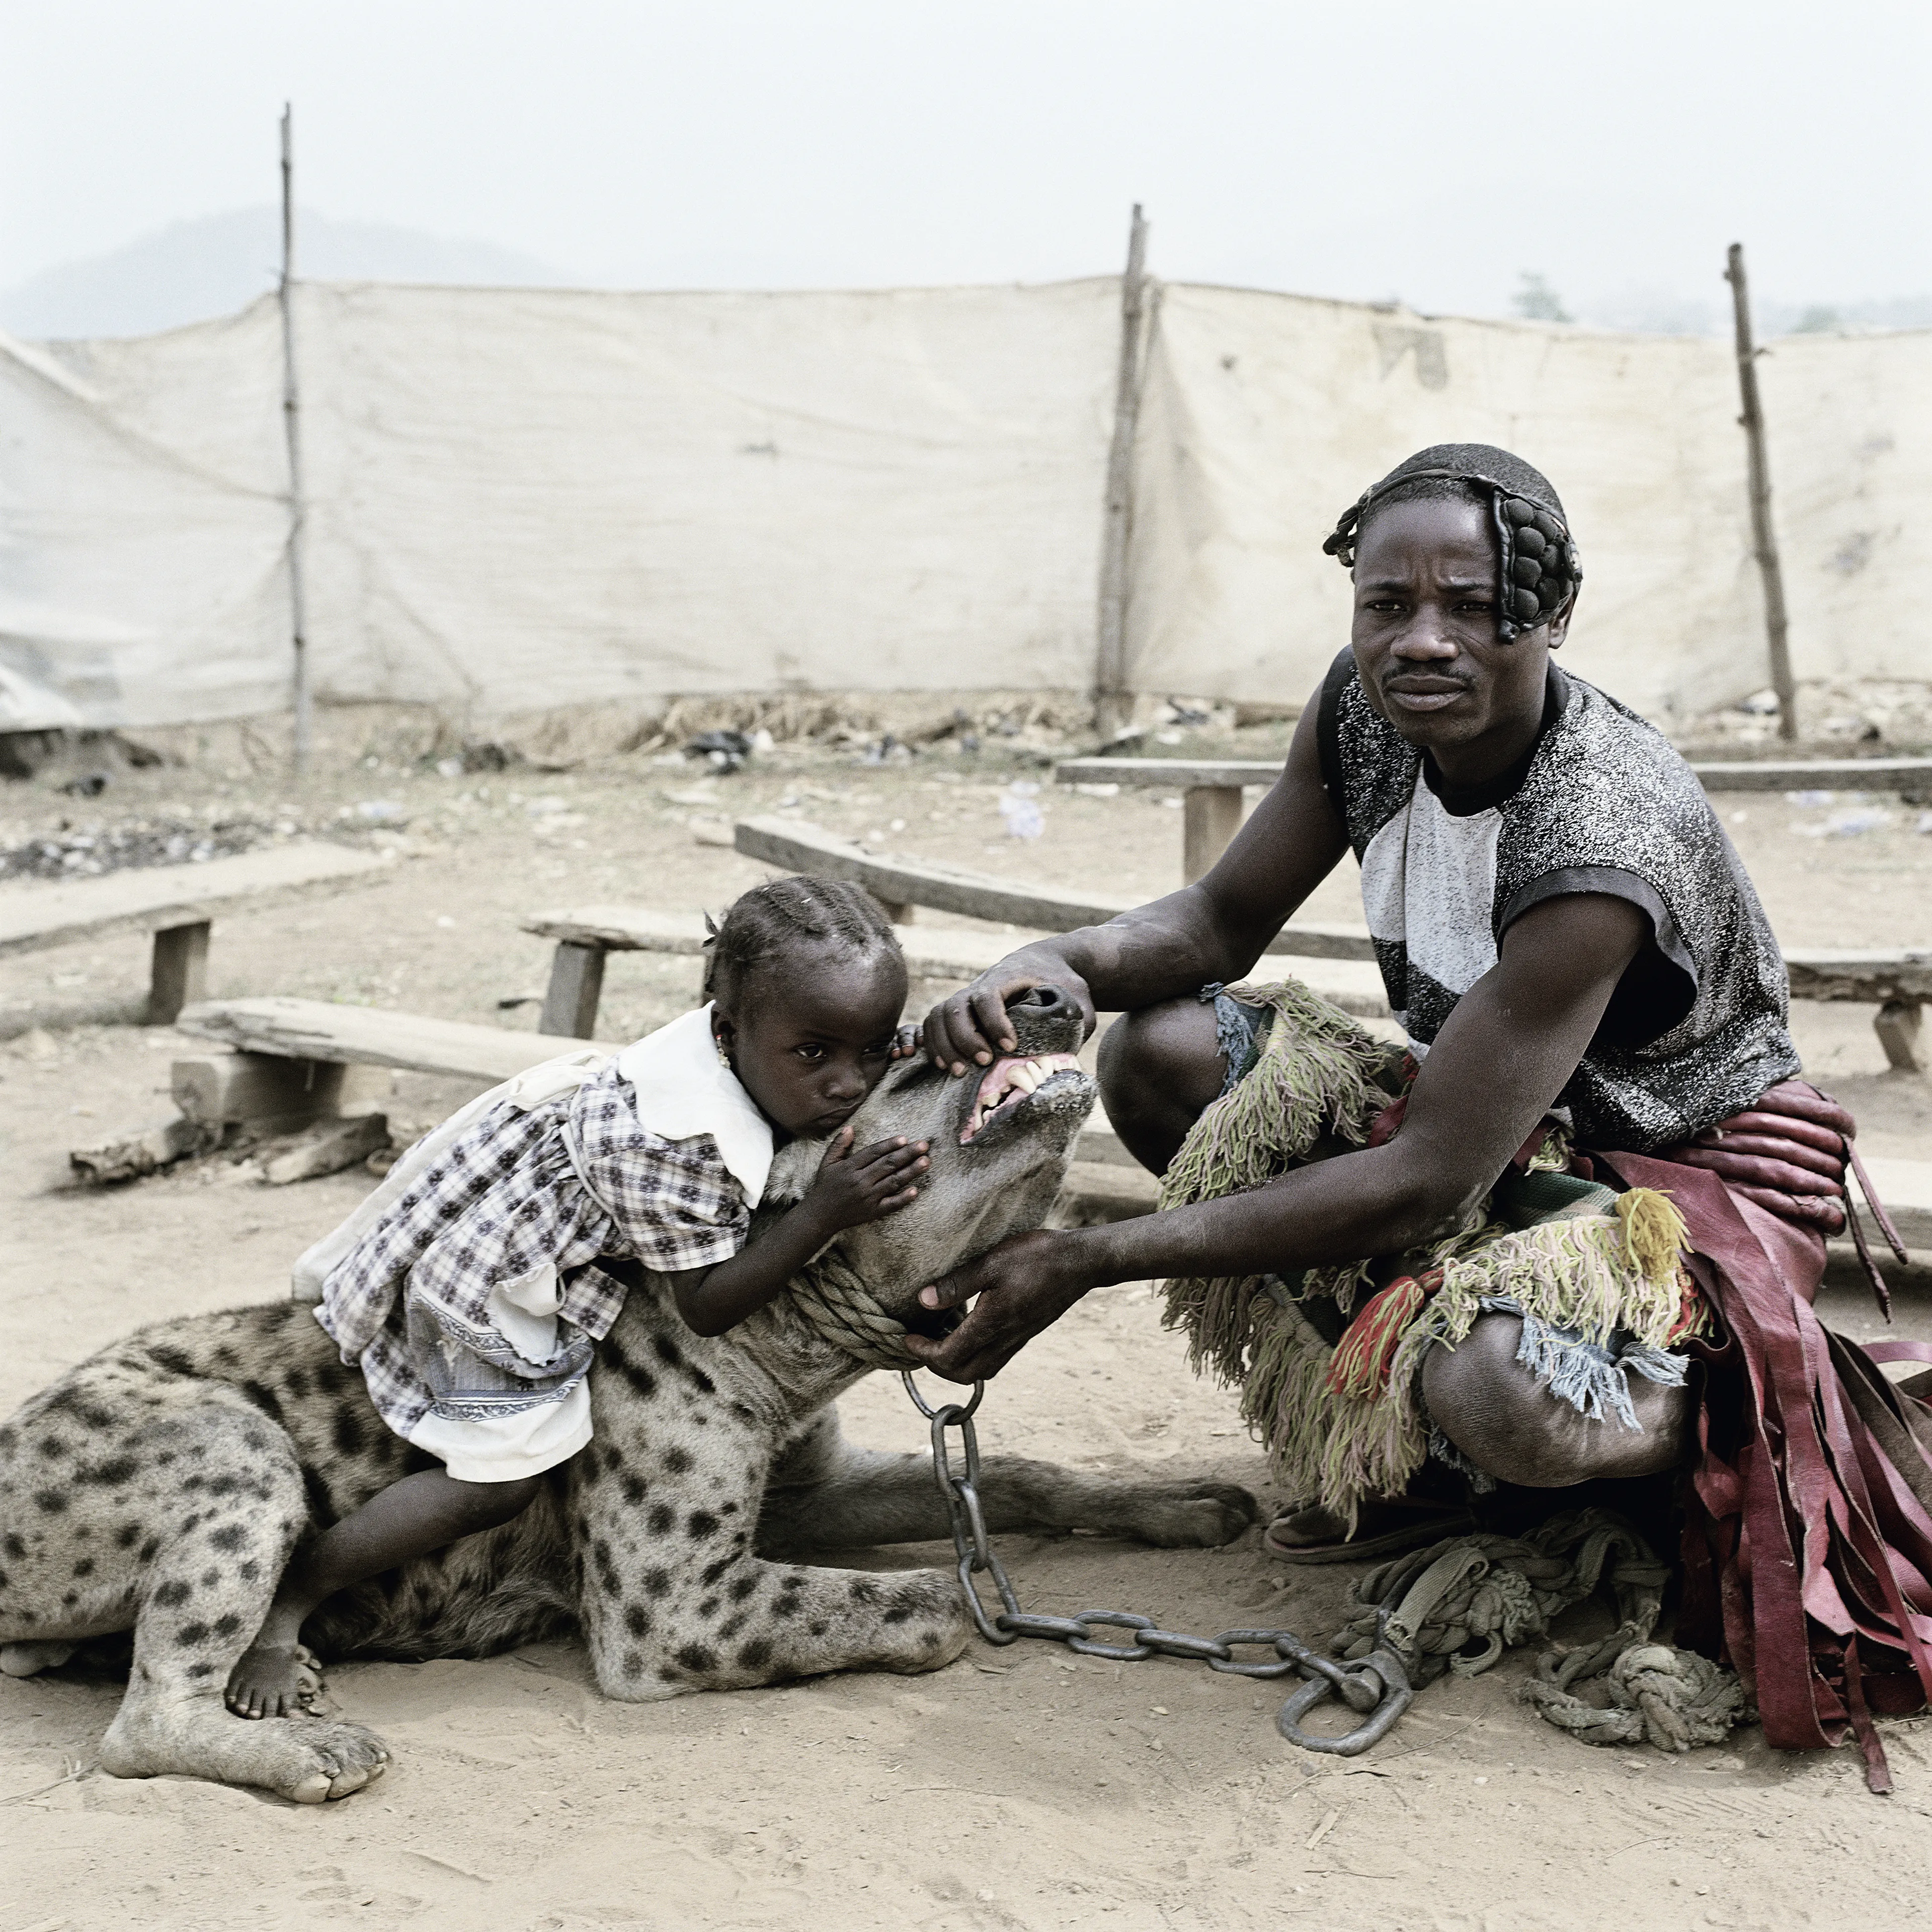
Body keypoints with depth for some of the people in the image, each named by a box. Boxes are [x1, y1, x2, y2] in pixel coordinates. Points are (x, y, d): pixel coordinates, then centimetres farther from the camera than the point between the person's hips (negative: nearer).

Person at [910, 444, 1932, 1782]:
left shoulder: (1603, 851, -34)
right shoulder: (1364, 710, -12)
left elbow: (1426, 1180, -33)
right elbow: (1226, 916, 0)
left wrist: (1088, 1262, -33)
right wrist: (1060, 963, -25)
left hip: (1701, 1169, -8)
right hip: (1504, 1123, 8)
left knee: (1495, 1391, -41)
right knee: (1164, 1050, -12)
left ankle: (1719, 1432, -1)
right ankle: (1410, 1451, -1)